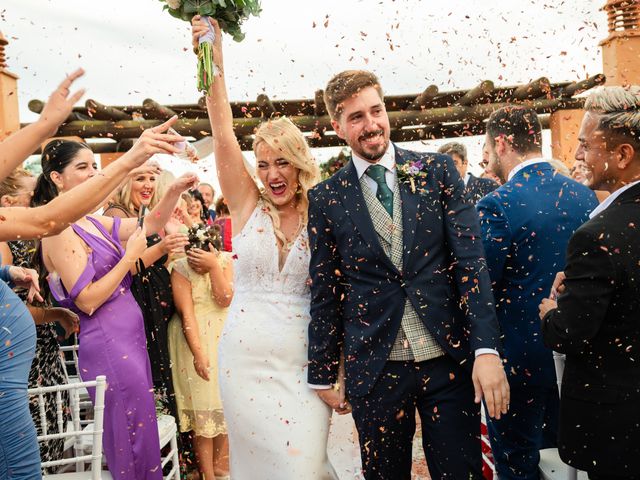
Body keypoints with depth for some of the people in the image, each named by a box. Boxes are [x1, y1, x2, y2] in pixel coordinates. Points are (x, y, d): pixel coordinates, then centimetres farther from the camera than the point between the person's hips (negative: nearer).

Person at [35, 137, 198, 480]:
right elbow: (87, 300, -19)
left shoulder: (91, 222, 11)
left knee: (142, 432, 16)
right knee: (133, 440, 0)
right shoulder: (60, 231, -14)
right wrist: (131, 255, -15)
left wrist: (174, 192, 1)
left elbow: (149, 226, 17)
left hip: (129, 338, 9)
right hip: (108, 344, -9)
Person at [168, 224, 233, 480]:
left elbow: (224, 300, -16)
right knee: (202, 403, -3)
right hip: (194, 339, -3)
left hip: (224, 339, 3)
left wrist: (213, 266, -25)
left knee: (226, 400, 6)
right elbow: (187, 313, -19)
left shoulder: (225, 261, -5)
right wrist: (198, 352, -26)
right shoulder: (181, 268, -13)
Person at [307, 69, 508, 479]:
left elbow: (471, 259, -4)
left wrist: (487, 349, -12)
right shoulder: (326, 199, 2)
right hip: (374, 368, 0)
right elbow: (324, 292, 6)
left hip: (449, 359, 0)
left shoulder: (437, 171, 2)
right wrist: (323, 374, 8)